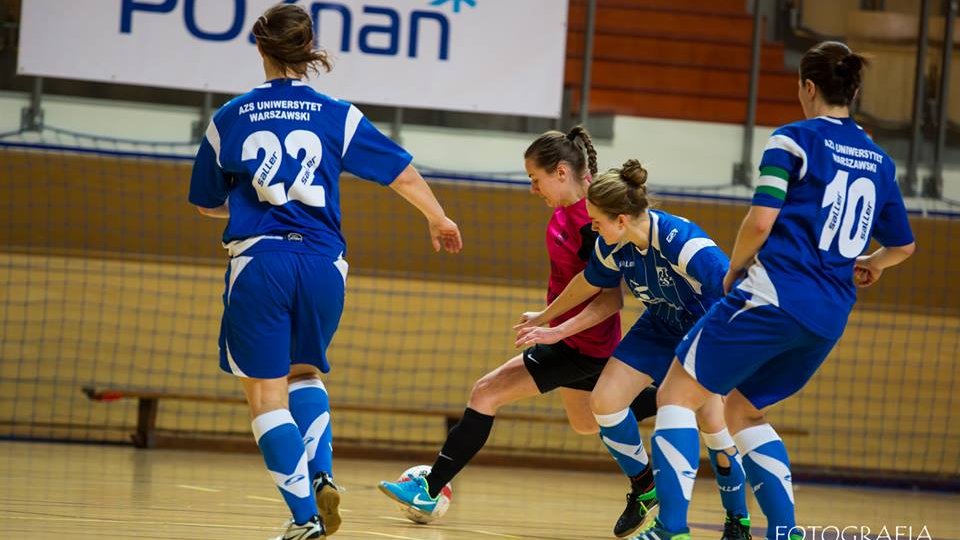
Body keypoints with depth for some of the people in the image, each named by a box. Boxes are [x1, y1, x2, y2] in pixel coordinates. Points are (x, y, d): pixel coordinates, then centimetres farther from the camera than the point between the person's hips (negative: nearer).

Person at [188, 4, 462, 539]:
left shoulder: (229, 119, 5)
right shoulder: (339, 115, 4)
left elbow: (207, 203, 16)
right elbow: (405, 175, 9)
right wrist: (439, 220, 29)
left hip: (258, 260, -2)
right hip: (323, 264, 2)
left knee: (267, 392, 3)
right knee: (304, 372, 25)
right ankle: (322, 476, 1)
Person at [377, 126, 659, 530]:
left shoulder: (591, 222, -26)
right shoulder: (564, 213, 1)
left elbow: (613, 299, -27)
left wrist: (557, 330, -33)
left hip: (582, 344, -10)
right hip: (575, 340, 10)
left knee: (486, 393, -11)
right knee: (587, 424, 28)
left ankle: (429, 490, -7)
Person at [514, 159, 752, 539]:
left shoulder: (683, 243, -38)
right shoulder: (611, 247, -17)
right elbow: (590, 281, 5)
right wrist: (545, 317, 17)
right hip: (661, 327, 6)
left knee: (713, 420, -19)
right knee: (604, 401, -4)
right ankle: (644, 486, 19)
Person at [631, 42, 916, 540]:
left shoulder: (795, 139, -3)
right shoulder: (878, 160, 14)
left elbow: (761, 220, -12)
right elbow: (903, 244, 22)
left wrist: (734, 270, 5)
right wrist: (869, 264, 43)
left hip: (774, 294, -7)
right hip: (830, 320, 7)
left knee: (678, 393, 2)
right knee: (744, 411, 23)